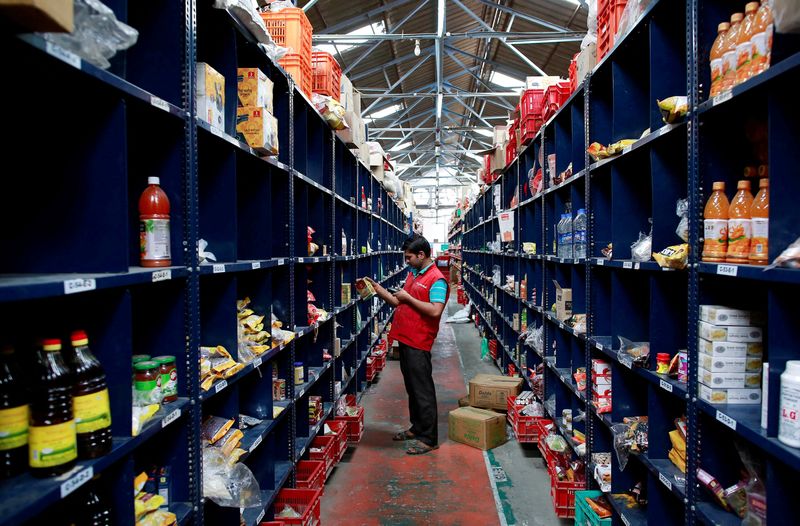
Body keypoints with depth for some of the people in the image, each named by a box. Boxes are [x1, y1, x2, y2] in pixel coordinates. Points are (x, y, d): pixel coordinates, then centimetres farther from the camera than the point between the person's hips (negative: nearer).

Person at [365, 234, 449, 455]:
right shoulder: (412, 274, 15)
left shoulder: (437, 279, -14)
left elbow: (435, 311, -24)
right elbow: (399, 303, 17)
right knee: (411, 387, 18)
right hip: (404, 339, 9)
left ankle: (429, 438, 8)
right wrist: (378, 289, 7)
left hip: (419, 344, -9)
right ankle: (417, 428, 32)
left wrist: (408, 298, -18)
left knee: (423, 390, -2)